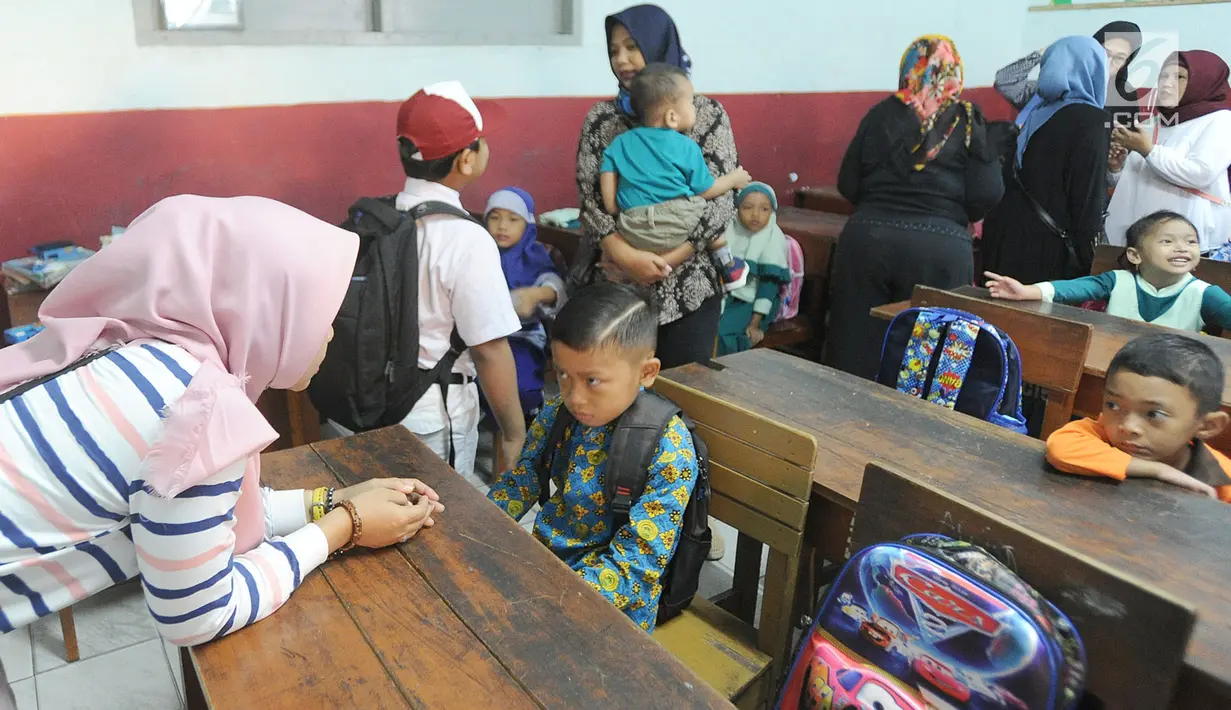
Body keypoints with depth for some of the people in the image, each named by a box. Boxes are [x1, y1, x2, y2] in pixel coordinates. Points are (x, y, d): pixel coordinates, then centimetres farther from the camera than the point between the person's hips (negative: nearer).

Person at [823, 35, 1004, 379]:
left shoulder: (881, 114, 5)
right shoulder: (968, 121, 2)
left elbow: (848, 185, 5)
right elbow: (987, 195, -4)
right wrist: (951, 211, 16)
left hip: (868, 238, 1)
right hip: (940, 247, -1)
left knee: (859, 346, 8)